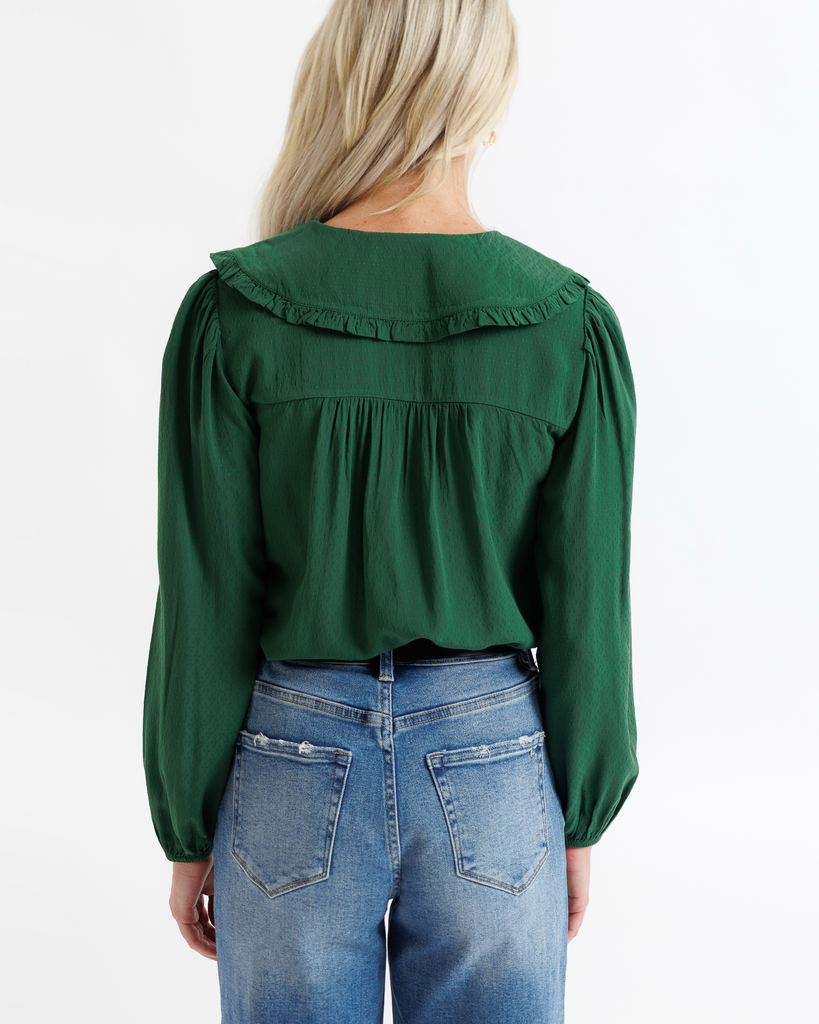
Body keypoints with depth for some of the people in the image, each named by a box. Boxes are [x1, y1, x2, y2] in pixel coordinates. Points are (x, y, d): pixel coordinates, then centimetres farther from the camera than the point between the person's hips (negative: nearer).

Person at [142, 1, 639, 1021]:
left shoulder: (233, 312, -13)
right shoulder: (571, 325, -10)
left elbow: (202, 609, -8)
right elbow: (585, 611, -5)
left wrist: (188, 829, 4)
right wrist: (580, 817, 9)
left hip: (297, 769, 0)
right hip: (493, 778, 1)